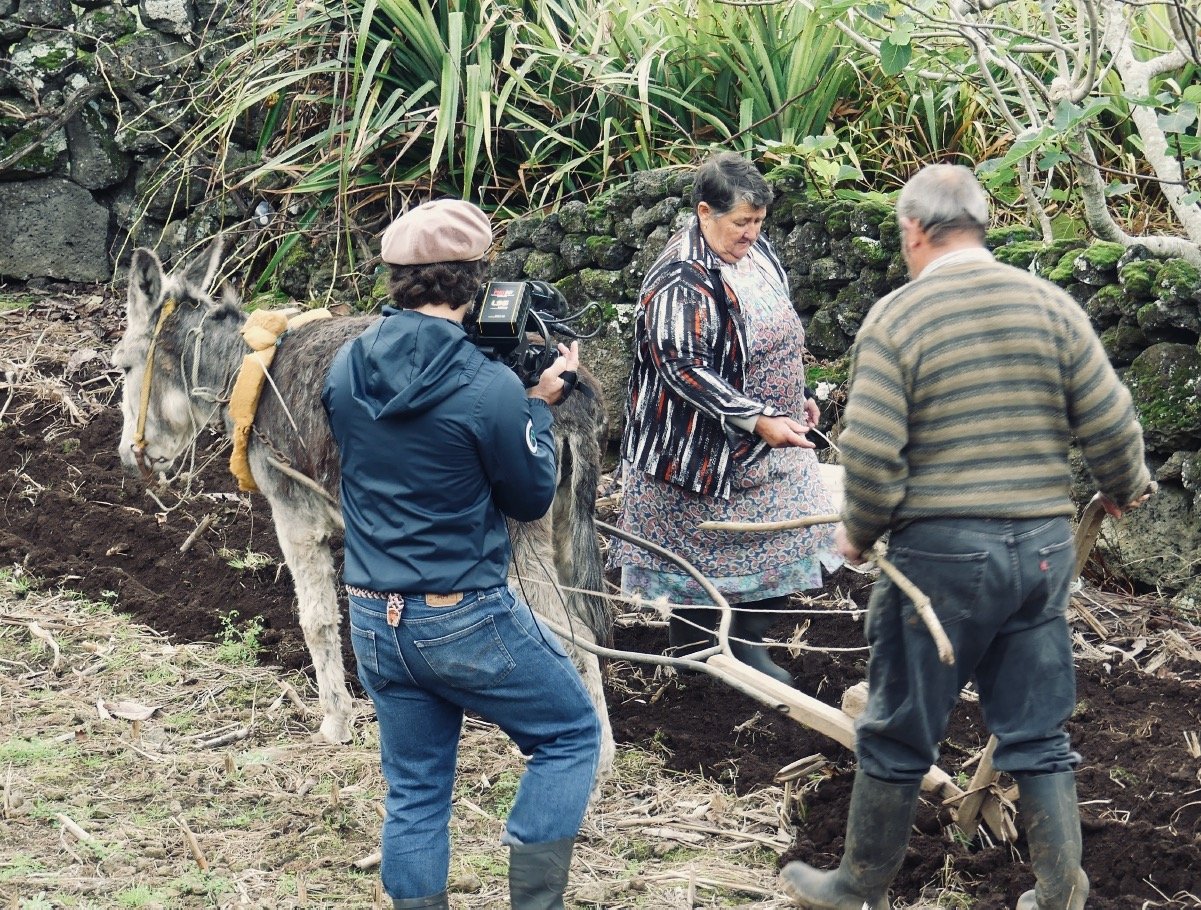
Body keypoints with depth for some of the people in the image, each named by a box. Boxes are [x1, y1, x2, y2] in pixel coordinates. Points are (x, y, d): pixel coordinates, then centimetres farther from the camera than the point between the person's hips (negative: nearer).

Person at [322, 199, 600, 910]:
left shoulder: (345, 369, -1)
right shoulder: (488, 388, -19)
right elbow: (531, 498, -6)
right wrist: (540, 405, 6)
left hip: (373, 619, 6)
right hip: (466, 620, -6)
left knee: (416, 793, 16)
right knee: (572, 734, 15)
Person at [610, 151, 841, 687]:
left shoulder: (755, 253, 2)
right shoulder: (681, 282, -25)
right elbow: (684, 370, -27)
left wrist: (797, 397, 17)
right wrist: (757, 419, -28)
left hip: (769, 441, 8)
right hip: (704, 447, -8)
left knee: (778, 541, 10)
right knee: (699, 550, 6)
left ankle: (747, 642, 24)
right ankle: (691, 650, 24)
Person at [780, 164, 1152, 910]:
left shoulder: (895, 318, -9)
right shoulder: (1049, 304, 1)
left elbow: (870, 451, -14)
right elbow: (1110, 422, 2)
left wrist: (861, 532, 4)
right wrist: (1125, 488, 22)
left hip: (941, 549, -3)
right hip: (1043, 544, 4)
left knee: (900, 737, 10)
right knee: (1039, 736, 13)